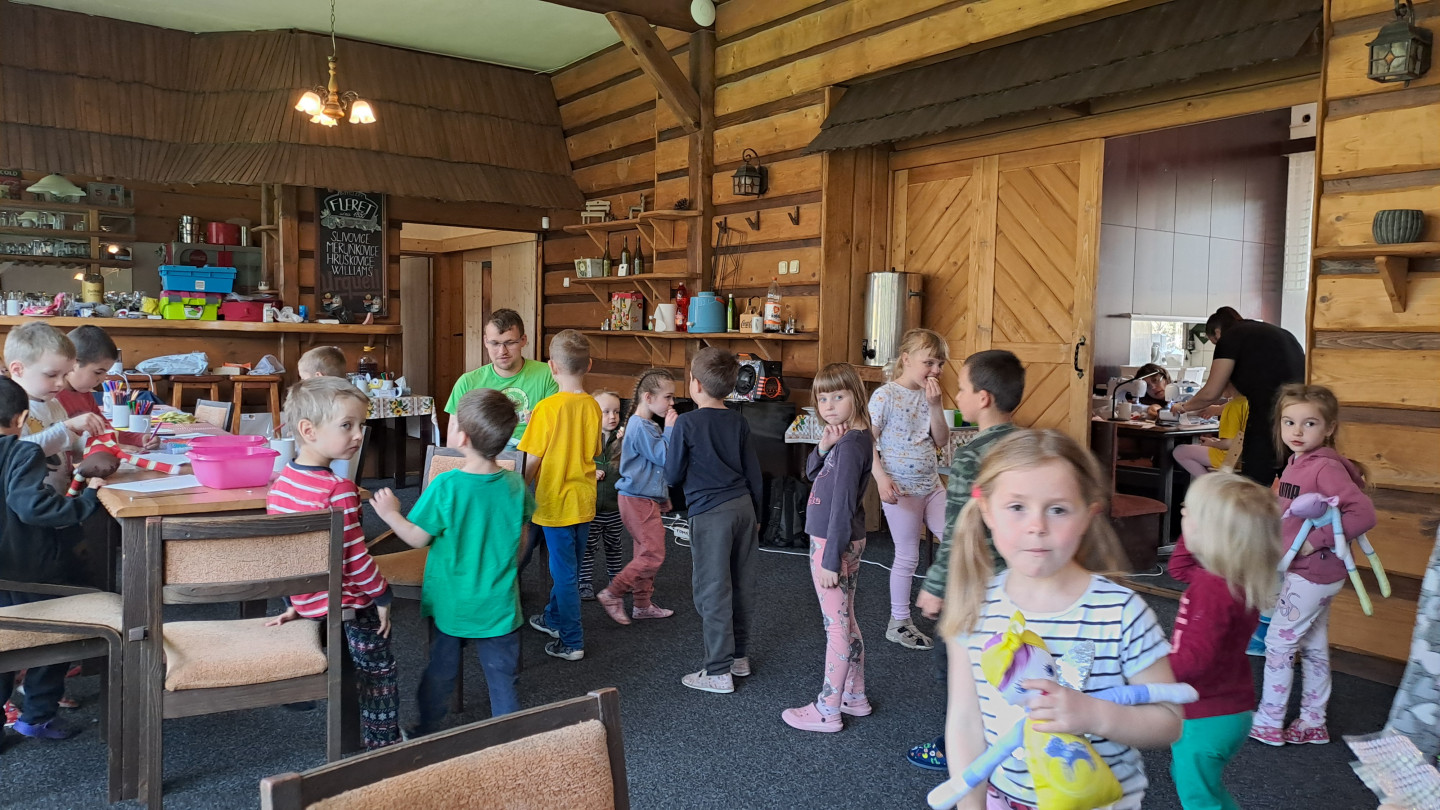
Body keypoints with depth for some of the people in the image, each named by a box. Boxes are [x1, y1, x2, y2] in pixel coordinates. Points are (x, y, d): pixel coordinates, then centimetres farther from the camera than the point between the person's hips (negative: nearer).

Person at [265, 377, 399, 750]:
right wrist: (381, 595, -10)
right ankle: (383, 743, 24)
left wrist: (295, 601, 14)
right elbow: (354, 554, -24)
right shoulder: (338, 489, -28)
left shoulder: (281, 482, -2)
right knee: (379, 672, 12)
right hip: (347, 601, -8)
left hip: (304, 598, 8)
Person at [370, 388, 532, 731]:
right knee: (502, 676, 13)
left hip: (450, 604, -1)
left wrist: (391, 514, 2)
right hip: (498, 606, 1)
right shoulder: (515, 484, -10)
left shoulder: (445, 487, -21)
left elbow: (418, 538, -13)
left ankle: (427, 732, 36)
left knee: (440, 671, 18)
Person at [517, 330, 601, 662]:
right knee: (567, 566, 21)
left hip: (556, 502, -6)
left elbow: (532, 460, -15)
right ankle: (553, 618, 40)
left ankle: (571, 642, 11)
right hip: (584, 500, 6)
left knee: (564, 571, 3)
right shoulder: (592, 406, -1)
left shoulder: (548, 408, -19)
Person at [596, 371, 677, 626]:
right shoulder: (640, 426, -18)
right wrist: (670, 429, -13)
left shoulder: (648, 425, 13)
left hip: (647, 498, 10)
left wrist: (663, 497, 21)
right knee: (654, 555, -10)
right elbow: (664, 458, -20)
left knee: (645, 553, 16)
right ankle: (612, 594, 0)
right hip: (638, 500, -10)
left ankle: (643, 604, 26)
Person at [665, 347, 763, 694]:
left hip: (710, 512, -6)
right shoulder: (739, 422, 7)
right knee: (741, 585, 15)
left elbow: (673, 475, -5)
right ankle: (740, 656, 28)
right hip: (743, 507, 6)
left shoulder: (687, 423, -11)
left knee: (712, 591, 0)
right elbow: (754, 474, 12)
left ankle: (719, 672, 5)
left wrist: (670, 435, 8)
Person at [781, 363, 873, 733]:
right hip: (847, 541, 10)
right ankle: (854, 696, 33)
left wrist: (830, 560, -21)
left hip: (835, 543, -10)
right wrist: (822, 447, -7)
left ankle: (827, 710, 11)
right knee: (846, 621, 19)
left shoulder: (851, 444, -22)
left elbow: (843, 506, -23)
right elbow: (812, 473, 13)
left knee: (836, 626, 0)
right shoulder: (846, 437, 8)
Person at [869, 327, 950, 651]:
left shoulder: (929, 395, 6)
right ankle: (898, 623, 20)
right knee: (907, 557, 3)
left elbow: (942, 441, 3)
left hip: (932, 485, 6)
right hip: (901, 488, -6)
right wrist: (881, 478, -22)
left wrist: (935, 405, -9)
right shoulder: (886, 395, -12)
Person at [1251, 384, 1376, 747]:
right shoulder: (1297, 464, 6)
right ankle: (1313, 723, 30)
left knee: (1278, 641, 0)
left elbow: (1364, 514, -28)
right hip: (1305, 571, 9)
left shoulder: (1327, 468, -21)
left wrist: (1317, 540, -25)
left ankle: (1269, 723, 13)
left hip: (1312, 574, -9)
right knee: (1313, 646, 17)